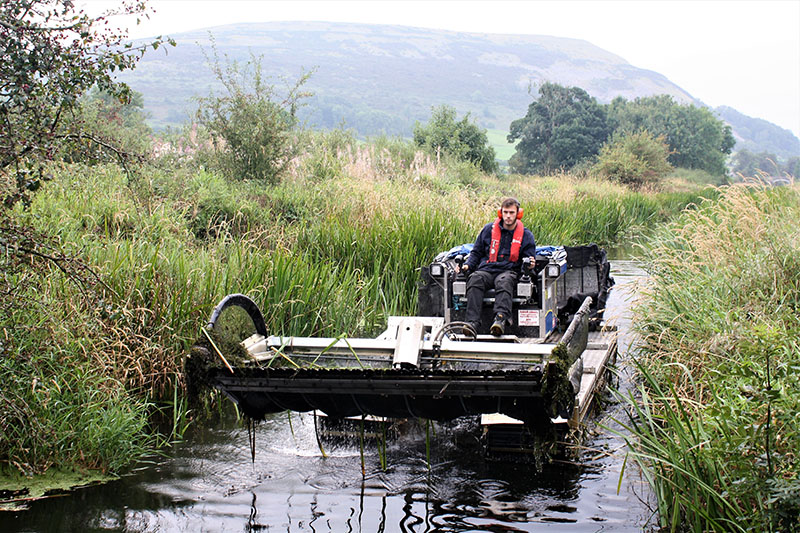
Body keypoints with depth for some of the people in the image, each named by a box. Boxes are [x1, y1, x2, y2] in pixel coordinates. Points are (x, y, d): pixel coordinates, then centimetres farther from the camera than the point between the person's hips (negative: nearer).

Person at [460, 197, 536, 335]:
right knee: (475, 279, -34)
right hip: (486, 270, 1)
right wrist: (467, 265, 3)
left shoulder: (526, 235, 13)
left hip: (508, 272, -1)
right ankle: (472, 322, -47)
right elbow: (476, 252, 22)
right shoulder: (489, 229, 15)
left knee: (504, 281, -39)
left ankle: (501, 318, -60)